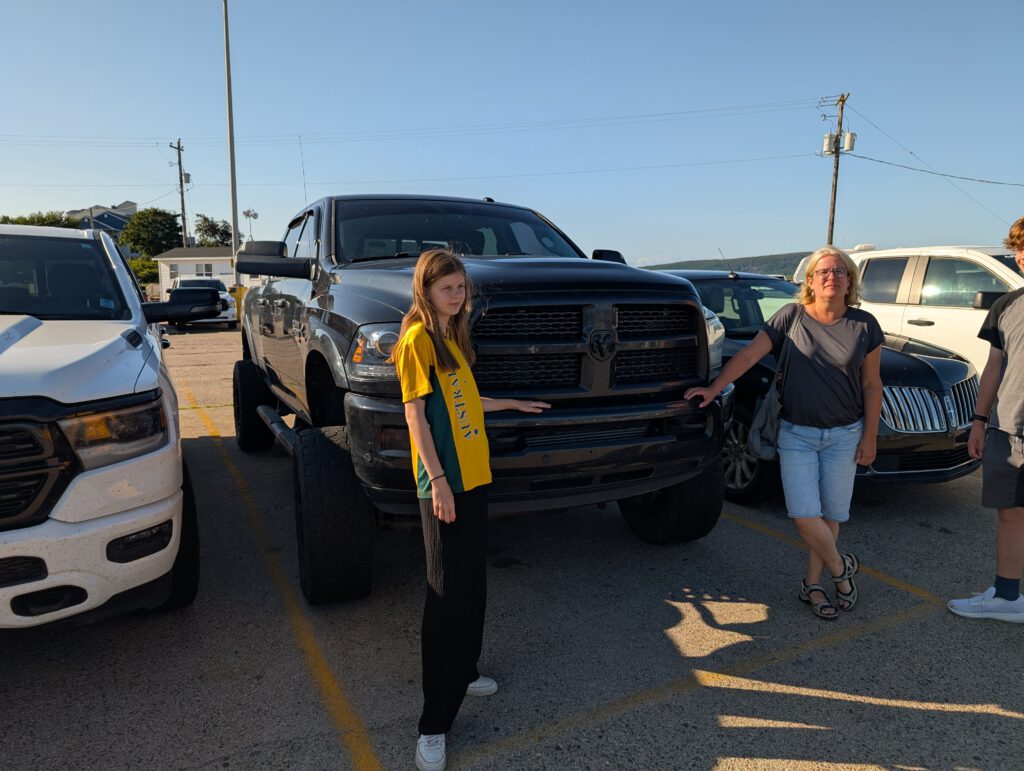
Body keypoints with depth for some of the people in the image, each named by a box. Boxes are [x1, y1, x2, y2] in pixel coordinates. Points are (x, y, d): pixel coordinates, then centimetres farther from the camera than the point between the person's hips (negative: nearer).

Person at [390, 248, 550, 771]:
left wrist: (511, 404, 26)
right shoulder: (418, 339, -10)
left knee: (473, 585, 16)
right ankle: (434, 724, 6)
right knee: (448, 594, -4)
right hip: (443, 483, -9)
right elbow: (415, 414, -15)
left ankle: (462, 673, 34)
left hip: (472, 477, 9)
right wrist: (437, 479, -20)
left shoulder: (452, 337, 16)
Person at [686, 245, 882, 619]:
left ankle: (813, 583, 24)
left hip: (844, 435, 2)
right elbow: (749, 354, -10)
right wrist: (714, 388, -19)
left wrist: (869, 437, -1)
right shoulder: (792, 316, -4)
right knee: (804, 516, -7)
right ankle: (840, 568, 19)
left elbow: (871, 385, 3)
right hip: (796, 433, -1)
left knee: (831, 515, 7)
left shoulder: (864, 325, -1)